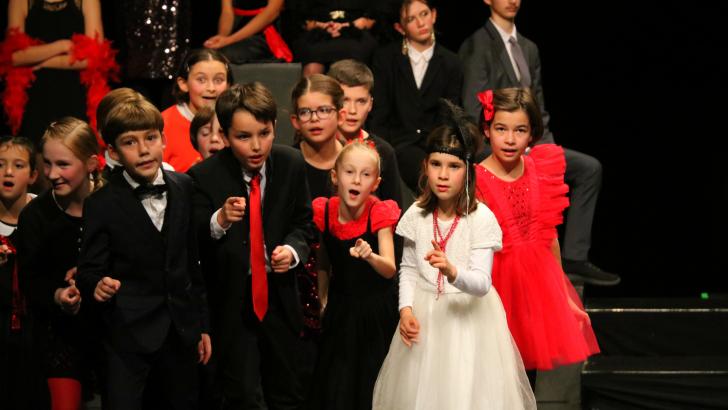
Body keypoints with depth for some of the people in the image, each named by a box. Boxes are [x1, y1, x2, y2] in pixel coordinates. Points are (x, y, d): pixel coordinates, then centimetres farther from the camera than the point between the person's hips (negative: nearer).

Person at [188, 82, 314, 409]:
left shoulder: (292, 165, -7)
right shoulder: (204, 176, -17)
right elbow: (192, 246, -16)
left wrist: (293, 250, -15)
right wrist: (219, 221, -36)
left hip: (279, 296, 3)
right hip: (231, 303, -3)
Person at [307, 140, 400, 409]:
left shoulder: (380, 213, -18)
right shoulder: (324, 211, -10)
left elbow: (390, 270, -29)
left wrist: (370, 257, -48)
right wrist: (323, 296, 10)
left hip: (376, 310, -2)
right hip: (340, 310, 2)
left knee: (371, 383, 3)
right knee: (335, 387, 4)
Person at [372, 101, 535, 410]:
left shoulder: (481, 218, -17)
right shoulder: (417, 215, -4)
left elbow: (482, 284, -23)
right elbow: (408, 269, 7)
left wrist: (453, 272, -42)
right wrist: (406, 309, -7)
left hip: (468, 312, -4)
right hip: (424, 313, 4)